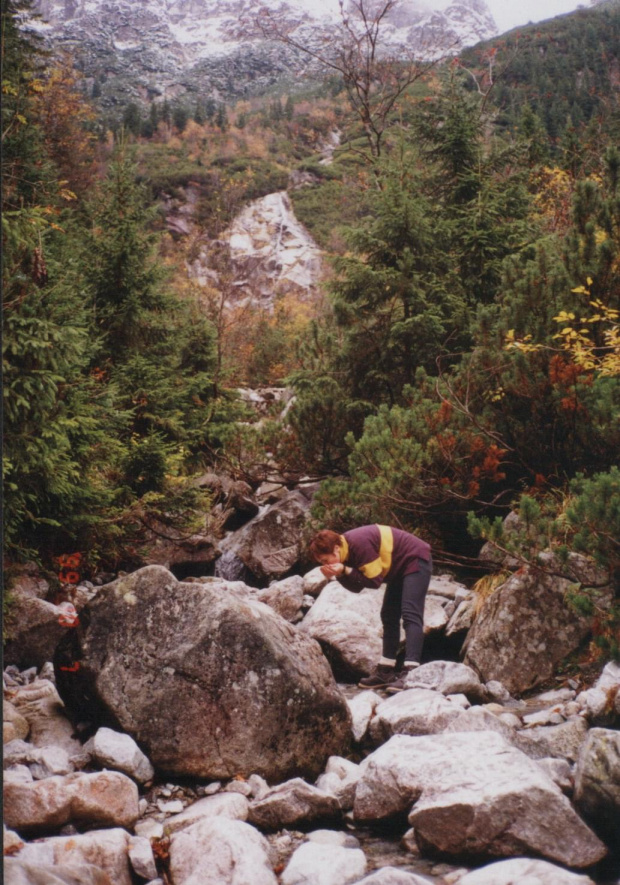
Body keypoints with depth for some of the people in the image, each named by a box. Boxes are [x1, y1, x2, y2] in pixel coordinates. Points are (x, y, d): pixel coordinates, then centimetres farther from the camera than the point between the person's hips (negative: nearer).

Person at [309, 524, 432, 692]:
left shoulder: (359, 544, -30)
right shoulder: (347, 551, -2)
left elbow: (374, 580, -25)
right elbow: (357, 587, -1)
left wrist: (344, 570, -28)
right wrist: (341, 574, -18)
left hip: (415, 560, -10)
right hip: (400, 567, 10)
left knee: (410, 615, -20)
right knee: (389, 616, 10)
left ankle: (411, 671, -28)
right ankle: (386, 671, 15)